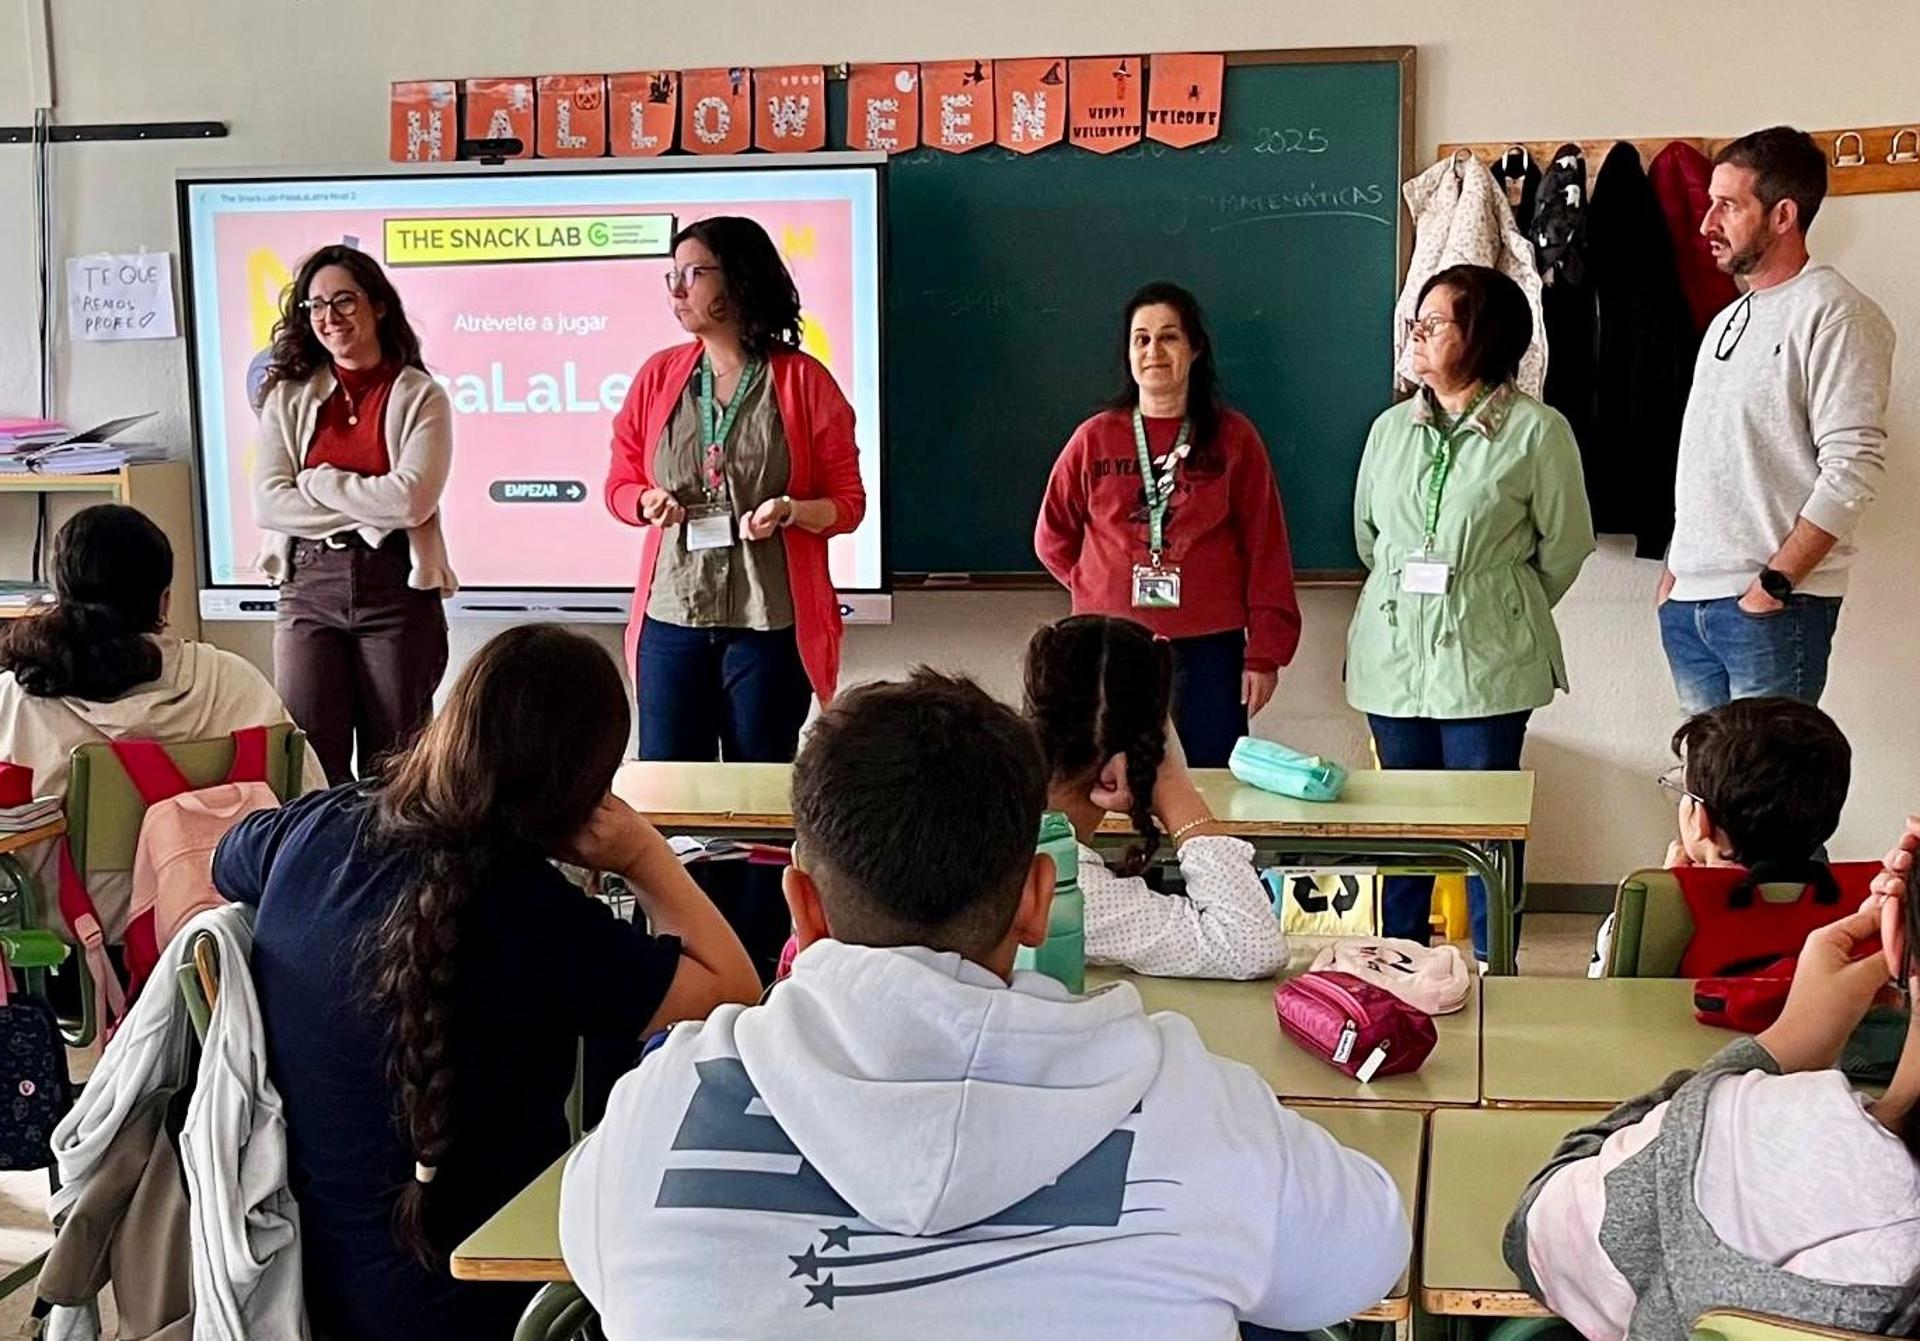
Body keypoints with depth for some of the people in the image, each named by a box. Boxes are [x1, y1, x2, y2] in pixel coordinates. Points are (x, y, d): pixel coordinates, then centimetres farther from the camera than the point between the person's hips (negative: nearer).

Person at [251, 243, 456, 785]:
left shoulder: (421, 397, 1)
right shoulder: (289, 397, 9)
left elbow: (411, 499, -13)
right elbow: (268, 504, -2)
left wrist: (316, 481, -4)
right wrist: (367, 510, -9)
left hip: (396, 588, -2)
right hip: (310, 585, 2)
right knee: (311, 763, -3)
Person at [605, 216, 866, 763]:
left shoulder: (804, 379, -1)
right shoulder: (659, 375, 8)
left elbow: (848, 501, 2)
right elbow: (619, 484, 14)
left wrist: (792, 511, -17)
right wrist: (649, 503, -7)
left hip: (770, 621, -2)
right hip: (671, 615, 3)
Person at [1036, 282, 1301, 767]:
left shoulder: (1234, 437, 3)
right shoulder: (1095, 438, 6)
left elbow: (1266, 548, 1)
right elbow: (1053, 536, 17)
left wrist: (1265, 653, -3)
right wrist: (1095, 587, 4)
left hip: (1209, 650, -1)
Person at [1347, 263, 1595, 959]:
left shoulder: (1536, 430, -6)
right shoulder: (1391, 428, 9)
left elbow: (1565, 544, 1)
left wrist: (1502, 611, 9)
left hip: (1486, 661, -4)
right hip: (1394, 653, 4)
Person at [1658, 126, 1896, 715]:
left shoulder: (1835, 314, -7)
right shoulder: (1729, 320, 20)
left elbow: (1853, 468, -15)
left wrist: (1774, 582, -18)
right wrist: (1674, 568, 15)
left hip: (1774, 607, -8)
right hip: (1688, 601, 8)